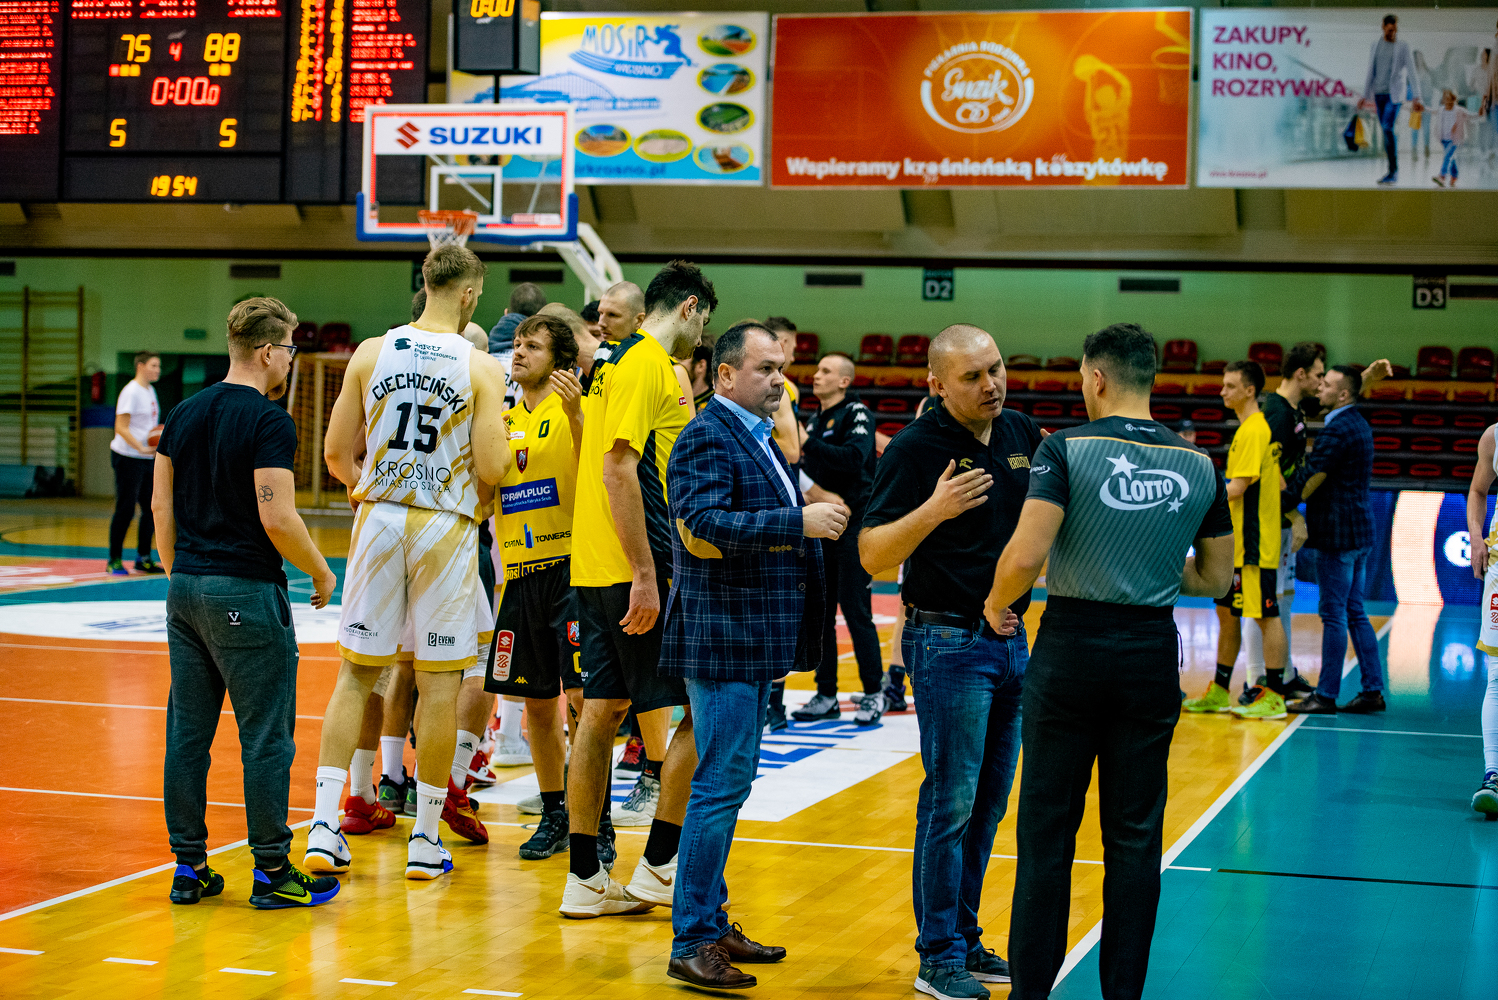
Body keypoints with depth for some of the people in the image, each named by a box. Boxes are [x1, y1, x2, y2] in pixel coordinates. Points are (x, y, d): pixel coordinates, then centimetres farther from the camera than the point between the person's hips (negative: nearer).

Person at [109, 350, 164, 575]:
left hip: (146, 458, 9)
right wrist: (141, 448, -27)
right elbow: (121, 427, -18)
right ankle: (114, 561, 3)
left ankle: (143, 558, 18)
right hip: (127, 457, -9)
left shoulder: (150, 390, 15)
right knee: (125, 510, -5)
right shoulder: (131, 392, -13)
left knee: (151, 508, 9)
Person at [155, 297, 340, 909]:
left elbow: (161, 503, 12)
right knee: (266, 735, 0)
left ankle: (189, 868, 14)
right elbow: (277, 518, -19)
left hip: (187, 588, 8)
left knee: (188, 731, 9)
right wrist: (321, 572, -4)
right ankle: (272, 870, 4)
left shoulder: (184, 414, 9)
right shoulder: (269, 421, -13)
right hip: (247, 594, -7)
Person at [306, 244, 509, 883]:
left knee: (355, 673, 11)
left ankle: (323, 824, 5)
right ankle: (426, 840, 11)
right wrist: (506, 451, 11)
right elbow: (491, 469, -12)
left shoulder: (370, 354, 1)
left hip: (380, 519, 3)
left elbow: (336, 454, 4)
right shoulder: (481, 368, -7)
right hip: (447, 527, -3)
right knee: (439, 684, 5)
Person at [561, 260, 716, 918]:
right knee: (700, 708, -2)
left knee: (603, 710, 9)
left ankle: (586, 879, 11)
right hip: (638, 570, -10)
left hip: (598, 568, 10)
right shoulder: (649, 365, -11)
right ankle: (657, 867, 2)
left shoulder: (619, 364, 18)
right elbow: (619, 469, -19)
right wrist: (646, 576, -21)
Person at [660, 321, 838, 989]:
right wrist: (799, 521, -32)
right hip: (722, 639, -10)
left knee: (726, 785, 15)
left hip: (755, 643, 10)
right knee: (720, 787, -8)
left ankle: (712, 925, 24)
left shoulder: (759, 438, 18)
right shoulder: (706, 439, -13)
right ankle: (691, 944, -2)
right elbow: (706, 521, -28)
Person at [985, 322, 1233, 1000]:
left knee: (1048, 833, 6)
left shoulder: (1067, 448, -10)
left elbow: (1027, 555, -19)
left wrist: (997, 603, 0)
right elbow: (1216, 578, 9)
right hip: (1152, 653, 3)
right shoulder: (1199, 465, 3)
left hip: (1072, 647, -3)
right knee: (1134, 836, 10)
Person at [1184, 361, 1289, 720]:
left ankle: (1274, 697, 1)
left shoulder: (1254, 431, -15)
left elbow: (1237, 487, -22)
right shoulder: (1249, 429, 15)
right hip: (1236, 544, 10)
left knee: (1266, 616, -4)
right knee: (1227, 614, 13)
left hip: (1253, 546, -10)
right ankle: (1219, 693, 20)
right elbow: (1277, 483, 18)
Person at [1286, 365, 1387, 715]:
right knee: (1355, 613, 13)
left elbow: (1309, 478, -17)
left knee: (1333, 614, -5)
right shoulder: (1359, 425, 15)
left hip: (1338, 534, -10)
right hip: (1360, 531, 10)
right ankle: (1373, 690, 14)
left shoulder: (1337, 430, -17)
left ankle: (1326, 695, -1)